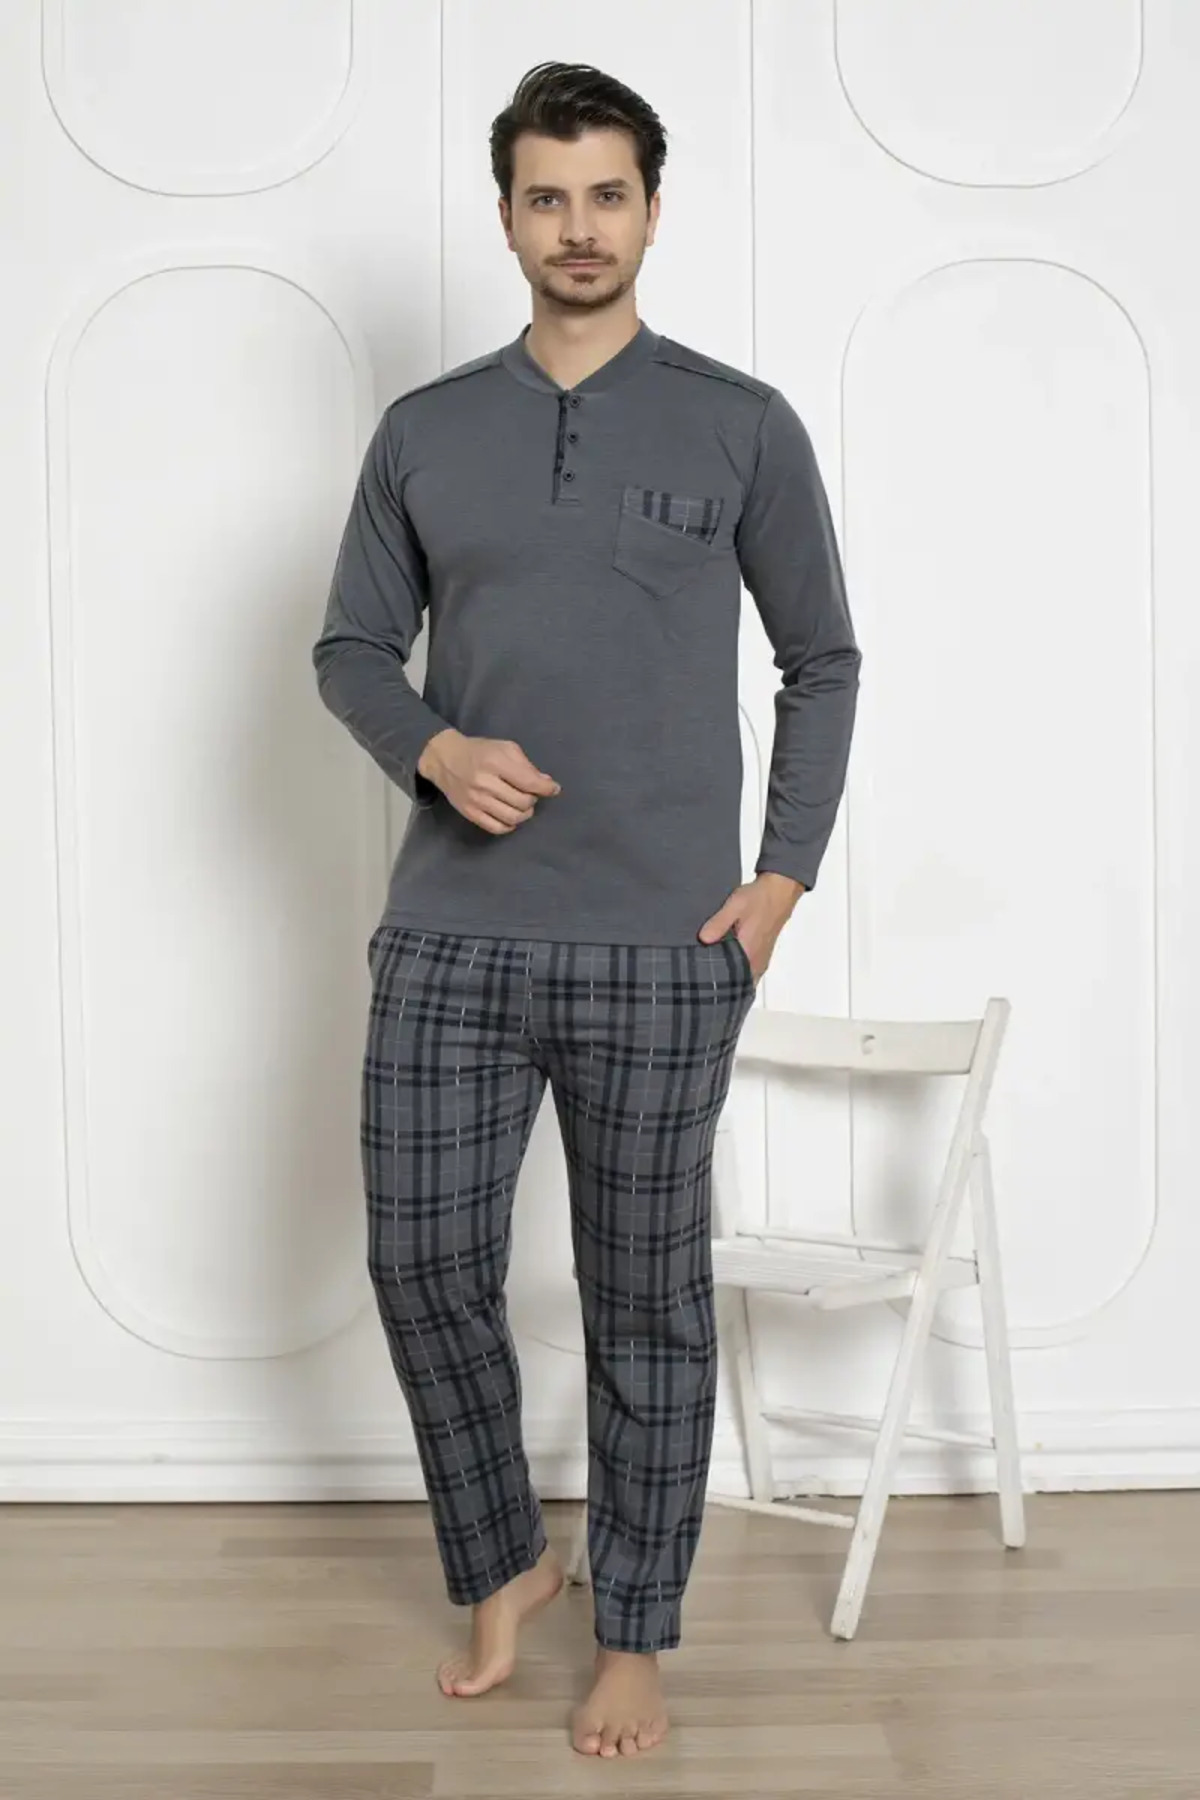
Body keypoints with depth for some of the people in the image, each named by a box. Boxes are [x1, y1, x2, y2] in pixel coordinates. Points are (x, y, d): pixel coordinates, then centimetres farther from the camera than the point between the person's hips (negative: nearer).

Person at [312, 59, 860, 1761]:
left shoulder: (742, 425, 2)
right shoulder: (424, 432, 7)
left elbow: (822, 661, 6)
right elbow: (351, 647, 11)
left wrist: (786, 873, -3)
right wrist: (433, 746, -10)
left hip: (662, 949, -2)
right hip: (451, 934, 2)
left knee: (648, 1303, 6)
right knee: (422, 1264, 6)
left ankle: (636, 1636, 25)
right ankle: (502, 1563, 32)